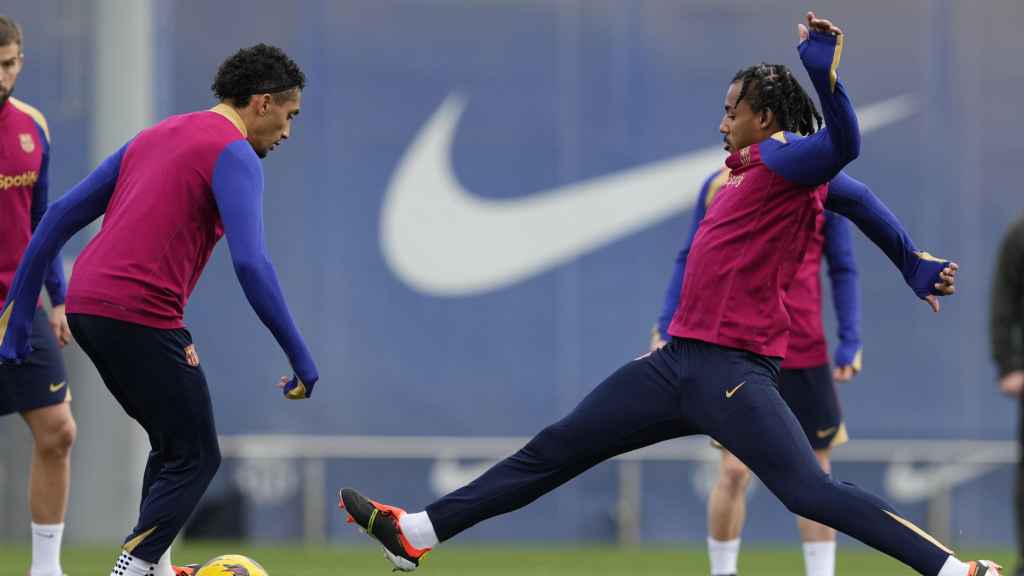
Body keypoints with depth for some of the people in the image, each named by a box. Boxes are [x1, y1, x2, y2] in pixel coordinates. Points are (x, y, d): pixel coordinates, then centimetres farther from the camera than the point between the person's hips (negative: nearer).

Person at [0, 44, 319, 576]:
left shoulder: (154, 138, 21)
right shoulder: (234, 155, -5)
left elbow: (62, 215, 19)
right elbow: (250, 263, -18)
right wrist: (299, 357, -15)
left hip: (86, 308, 9)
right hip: (142, 318, -9)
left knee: (173, 447, 21)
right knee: (196, 458, 1)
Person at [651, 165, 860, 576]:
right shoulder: (720, 186, 1)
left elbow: (843, 270, 4)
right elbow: (689, 261, 7)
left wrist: (850, 342, -4)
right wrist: (666, 330, 0)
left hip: (806, 355, 1)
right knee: (734, 470, -4)